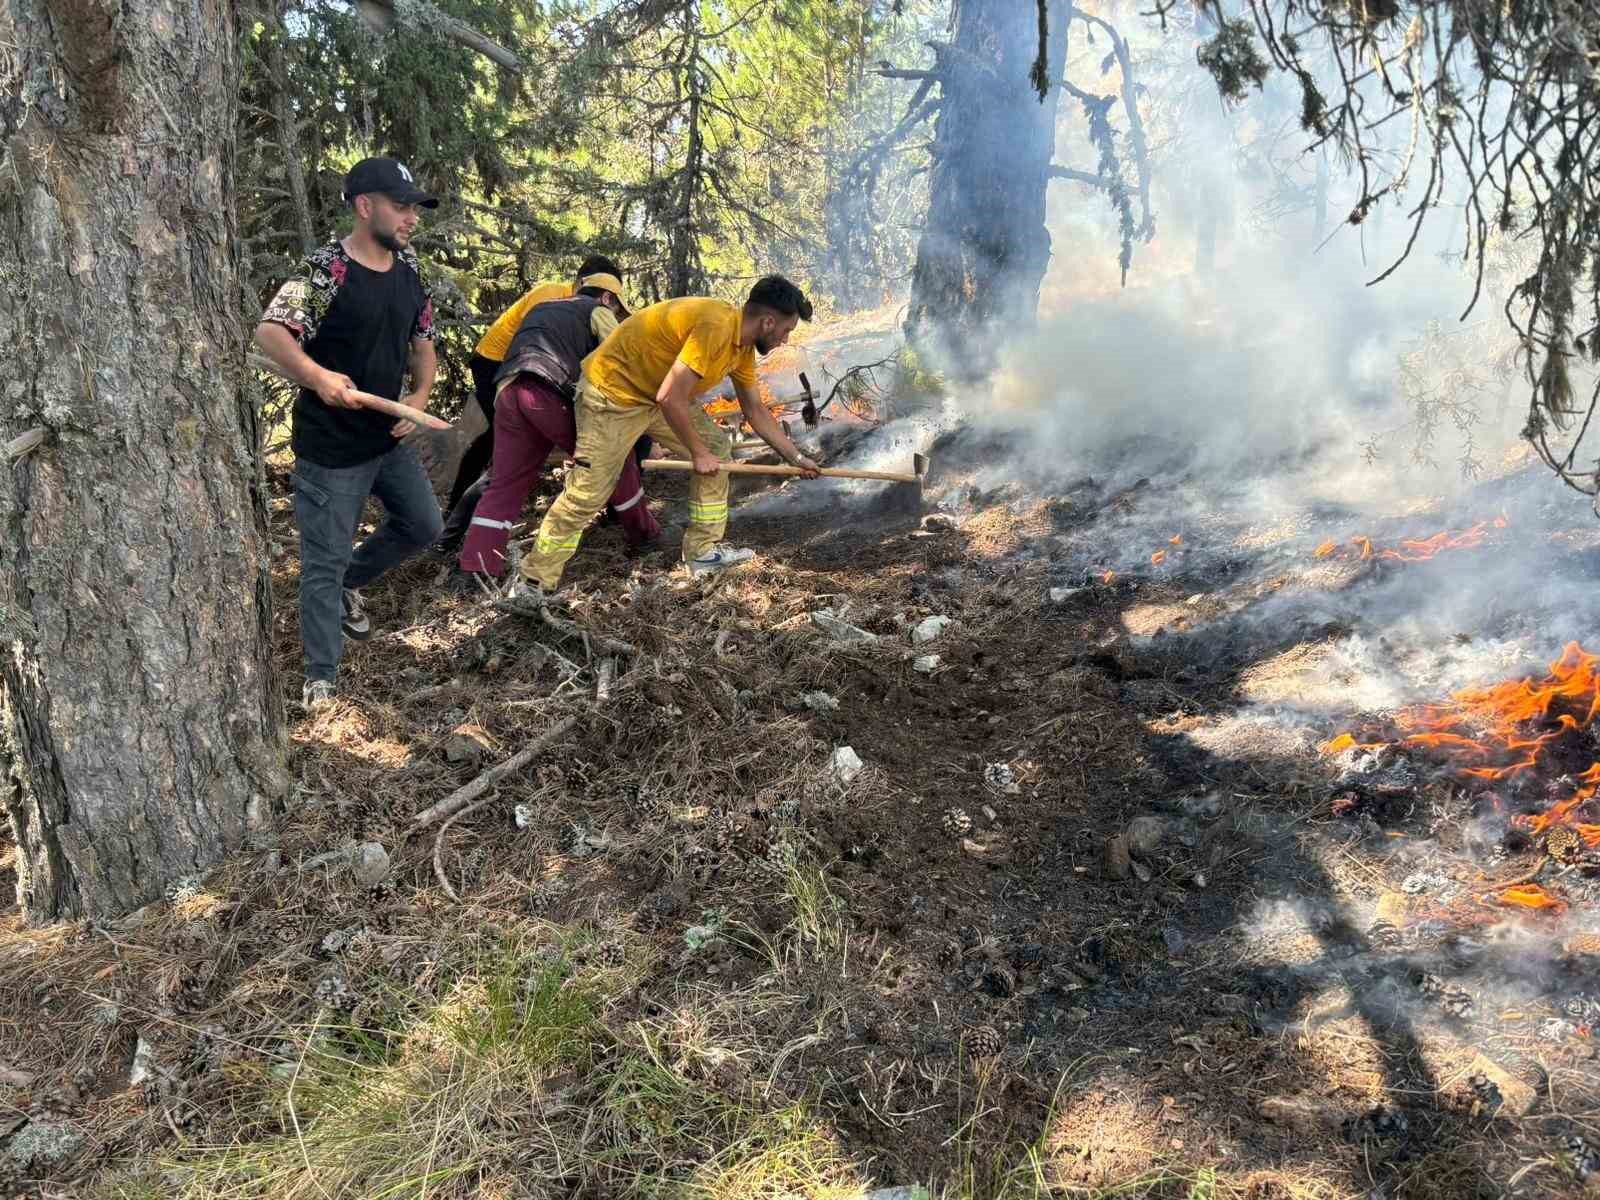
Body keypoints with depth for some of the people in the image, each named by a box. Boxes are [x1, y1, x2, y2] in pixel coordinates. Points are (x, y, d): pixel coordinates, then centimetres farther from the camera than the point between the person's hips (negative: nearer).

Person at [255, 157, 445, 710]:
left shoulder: (409, 269, 4)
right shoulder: (326, 269, -19)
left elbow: (422, 339, 14)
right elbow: (270, 331, -27)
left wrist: (420, 395, -3)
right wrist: (318, 376, -43)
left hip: (389, 437, 7)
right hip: (331, 449, -7)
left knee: (423, 526, 20)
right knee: (324, 561, 2)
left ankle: (350, 583, 43)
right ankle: (320, 678, 15)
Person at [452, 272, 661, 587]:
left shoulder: (541, 308, 39)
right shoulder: (597, 310, 19)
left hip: (508, 392, 6)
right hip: (550, 393, -6)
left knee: (504, 484, 7)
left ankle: (474, 571, 0)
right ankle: (643, 531, 22)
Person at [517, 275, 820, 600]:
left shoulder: (743, 343, 1)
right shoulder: (716, 326, -29)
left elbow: (755, 411, 14)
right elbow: (670, 398, -30)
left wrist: (796, 458, 15)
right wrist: (697, 453, -18)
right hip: (612, 392, -9)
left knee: (717, 448, 6)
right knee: (586, 494, -7)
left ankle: (703, 551, 13)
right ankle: (534, 585, 5)